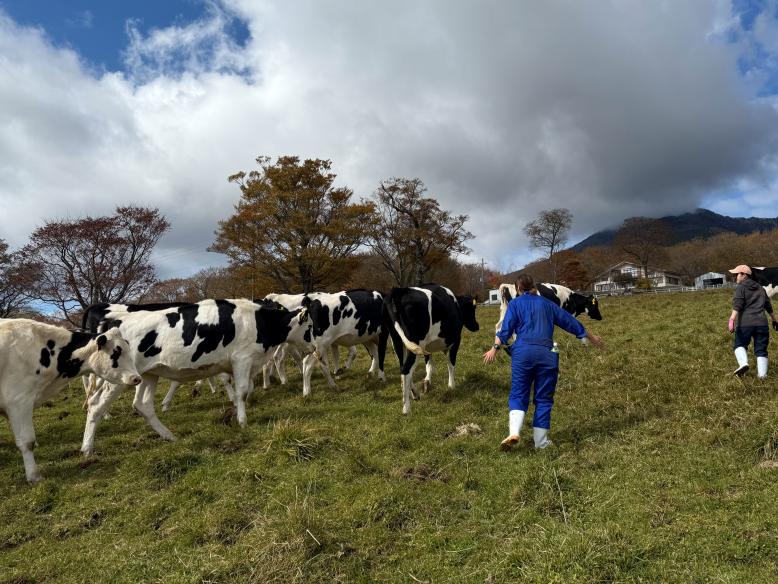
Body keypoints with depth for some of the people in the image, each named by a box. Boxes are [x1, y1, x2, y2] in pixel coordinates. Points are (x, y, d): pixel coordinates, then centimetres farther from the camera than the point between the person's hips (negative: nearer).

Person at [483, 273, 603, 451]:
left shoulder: (515, 303, 9)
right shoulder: (546, 303, 18)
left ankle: (514, 432, -16)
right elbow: (569, 321, 24)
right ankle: (541, 441, 12)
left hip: (522, 351, -2)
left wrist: (495, 348, -9)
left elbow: (506, 328, -5)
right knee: (543, 399, 10)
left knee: (518, 395, 4)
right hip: (546, 353, 2)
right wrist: (591, 337, 34)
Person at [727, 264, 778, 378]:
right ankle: (762, 374, 4)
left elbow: (737, 305, -16)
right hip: (761, 323, 5)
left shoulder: (741, 288, -1)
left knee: (739, 344, 11)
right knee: (761, 349, 10)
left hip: (745, 323, -5)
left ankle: (743, 363, -12)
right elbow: (768, 305, 29)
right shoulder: (760, 288, 20)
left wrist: (732, 319, -25)